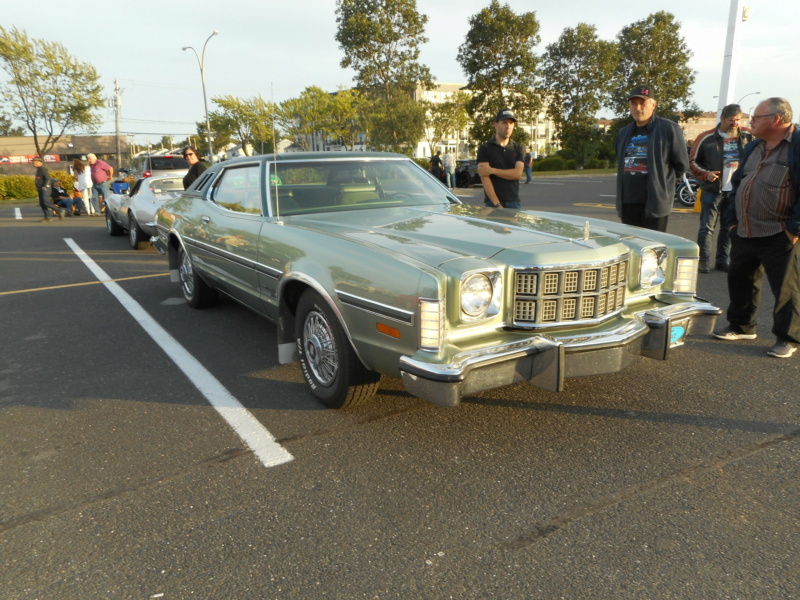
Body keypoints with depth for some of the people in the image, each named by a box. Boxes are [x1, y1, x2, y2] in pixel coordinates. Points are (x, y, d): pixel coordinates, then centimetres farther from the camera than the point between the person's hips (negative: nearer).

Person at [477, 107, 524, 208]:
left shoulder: (517, 149, 12)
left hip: (513, 201, 3)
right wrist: (497, 204, -17)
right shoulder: (485, 148, 1)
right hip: (492, 203, -3)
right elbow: (484, 177, -9)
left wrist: (493, 170, -11)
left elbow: (518, 173, -2)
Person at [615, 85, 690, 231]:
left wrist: (664, 180, 9)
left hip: (655, 204, -6)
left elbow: (682, 164, 0)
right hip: (627, 204, 6)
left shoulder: (669, 129, -3)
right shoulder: (623, 133, 16)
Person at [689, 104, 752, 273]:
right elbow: (693, 161, 1)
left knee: (729, 228, 10)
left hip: (736, 191, 3)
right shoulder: (707, 138, -3)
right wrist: (706, 174, -14)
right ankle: (704, 262, 2)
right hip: (713, 190, -3)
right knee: (707, 228, -2)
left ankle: (723, 260, 19)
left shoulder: (748, 136, 6)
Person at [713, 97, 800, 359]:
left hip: (778, 236, -8)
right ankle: (741, 326, 31)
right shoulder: (754, 147, 14)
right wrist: (733, 219, 9)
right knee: (739, 279, 15)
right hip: (744, 233, 8)